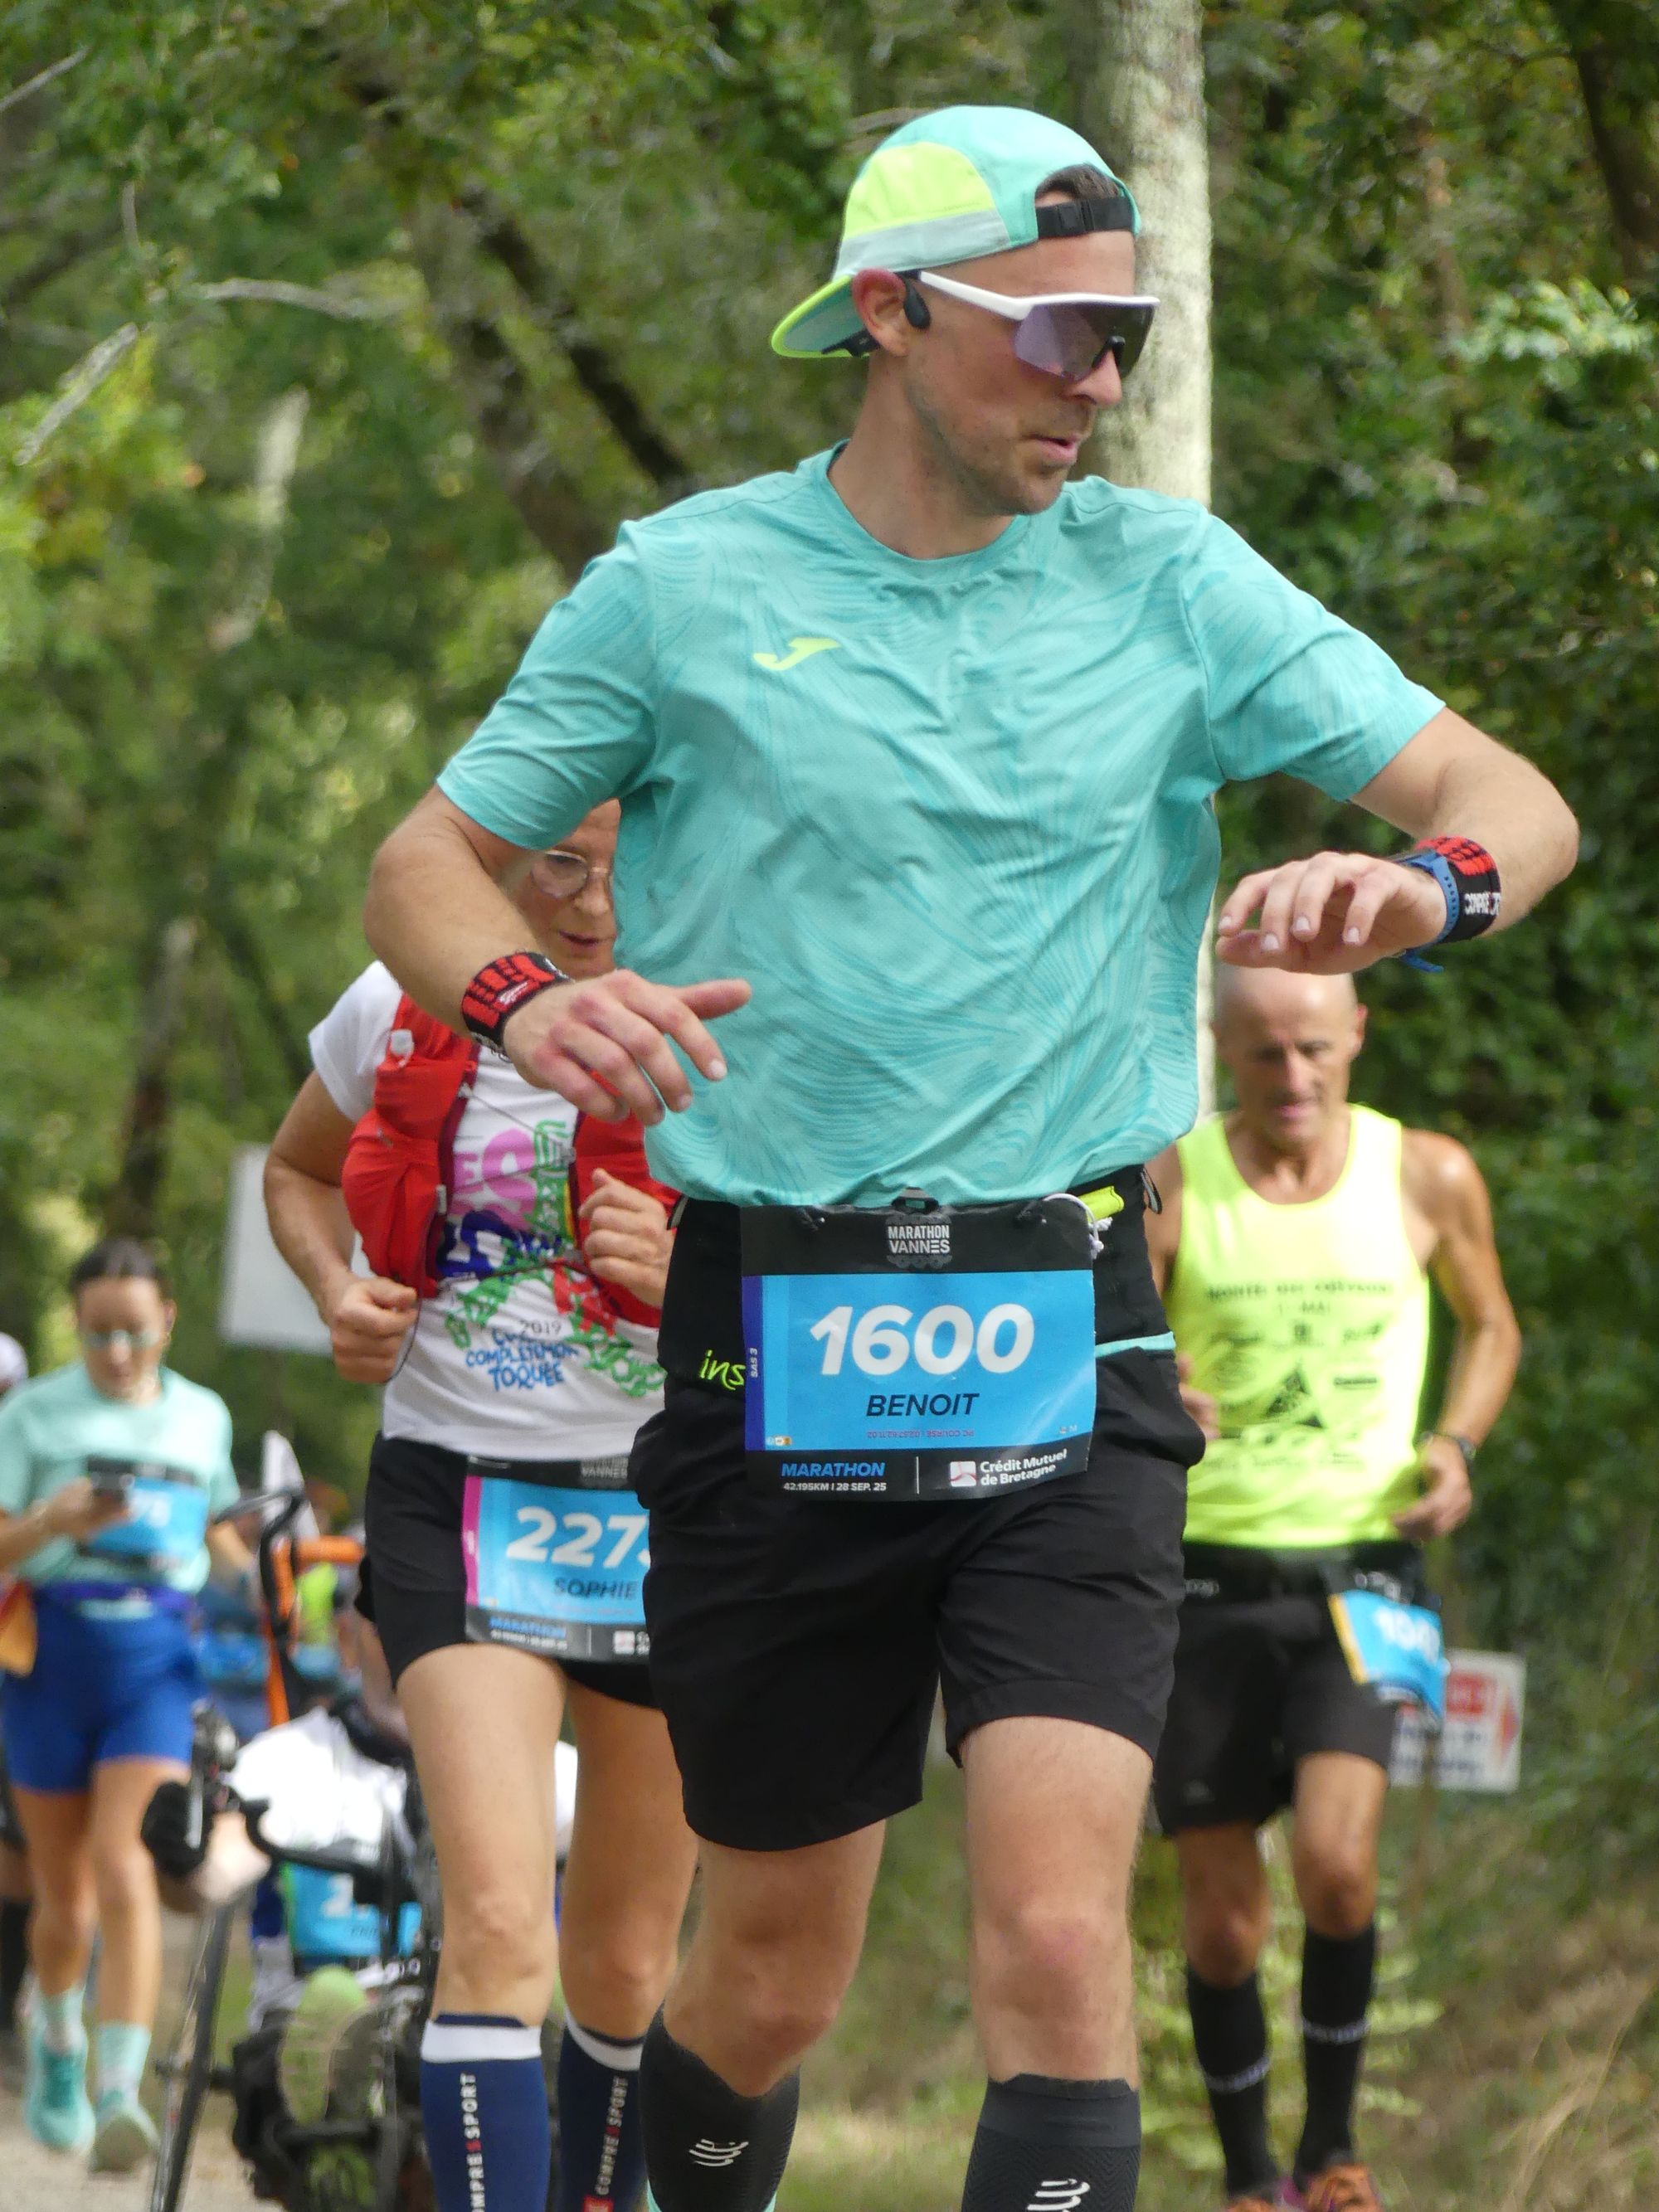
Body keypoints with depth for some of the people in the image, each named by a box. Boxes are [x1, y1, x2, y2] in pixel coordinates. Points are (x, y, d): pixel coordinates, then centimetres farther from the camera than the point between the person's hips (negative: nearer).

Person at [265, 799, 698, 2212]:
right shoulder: (402, 1014, -1)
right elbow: (300, 1169, 20)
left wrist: (694, 1279, -21)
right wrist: (338, 1290, -1)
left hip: (664, 1513, 1)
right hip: (459, 1499, -1)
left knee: (627, 1965, 11)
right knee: (499, 1923, -20)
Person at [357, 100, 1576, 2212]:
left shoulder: (1169, 578, 4)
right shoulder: (685, 586, 2)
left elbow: (1515, 803, 2)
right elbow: (428, 861, 8)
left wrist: (1425, 881, -23)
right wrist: (525, 997, -15)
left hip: (1063, 1367, 0)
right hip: (774, 1362, 0)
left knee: (1058, 1941, -16)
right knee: (773, 1980, 9)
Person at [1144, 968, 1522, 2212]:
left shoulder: (1428, 1178, 0)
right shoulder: (1167, 1186, -4)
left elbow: (1490, 1327, 16)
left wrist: (1456, 1444, -3)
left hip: (1361, 1572, -1)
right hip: (1210, 1580, 1)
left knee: (1335, 1860, -21)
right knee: (1223, 1917, 3)